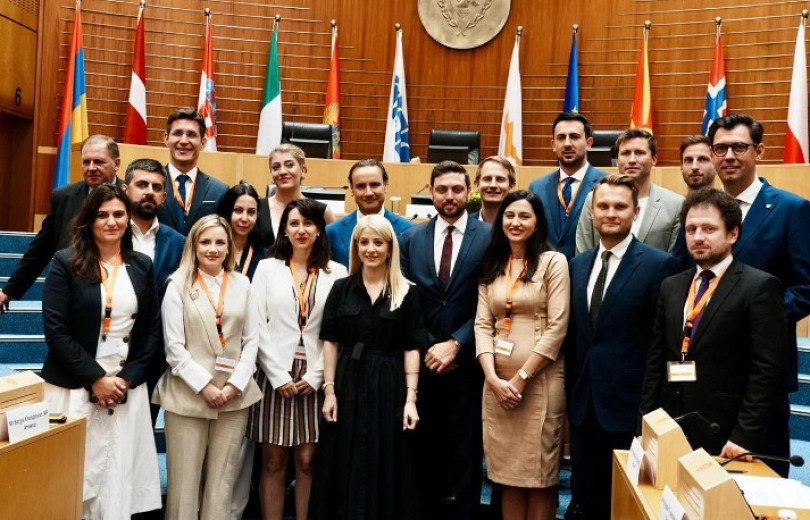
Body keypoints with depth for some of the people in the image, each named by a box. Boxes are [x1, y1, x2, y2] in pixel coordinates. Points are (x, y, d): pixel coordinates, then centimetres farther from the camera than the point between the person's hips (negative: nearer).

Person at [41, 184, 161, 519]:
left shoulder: (142, 266, 7)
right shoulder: (65, 263, -1)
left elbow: (152, 329, 7)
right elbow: (55, 331, -7)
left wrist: (127, 378, -5)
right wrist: (96, 378, -12)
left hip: (127, 387, 2)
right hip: (74, 387, -2)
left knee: (120, 476, 3)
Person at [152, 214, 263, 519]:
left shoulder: (242, 283, 8)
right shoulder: (178, 285, 1)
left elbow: (251, 340, 5)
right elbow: (174, 347, -5)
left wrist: (234, 385, -6)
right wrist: (205, 386, -12)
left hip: (234, 394, 2)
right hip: (188, 394, -2)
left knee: (222, 478, 8)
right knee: (184, 478, 3)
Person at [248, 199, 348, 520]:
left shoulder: (337, 273, 4)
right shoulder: (267, 268, 6)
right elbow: (258, 326, 0)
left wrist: (316, 376, -6)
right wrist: (280, 377, -7)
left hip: (315, 378, 0)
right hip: (275, 376, 0)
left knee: (307, 461, 3)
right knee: (273, 462, 5)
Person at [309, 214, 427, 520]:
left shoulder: (406, 293, 0)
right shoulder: (341, 289, 4)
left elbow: (411, 348, -2)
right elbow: (330, 342, 4)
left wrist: (410, 398, -8)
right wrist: (329, 391, -2)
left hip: (389, 388, -1)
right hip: (348, 385, 1)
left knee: (385, 469, 7)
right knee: (344, 470, 8)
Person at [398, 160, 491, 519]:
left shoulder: (489, 237, -3)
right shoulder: (412, 237, 6)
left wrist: (455, 345, -12)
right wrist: (428, 347, -3)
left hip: (466, 361, -2)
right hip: (422, 359, 3)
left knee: (464, 447, 7)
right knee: (425, 446, 11)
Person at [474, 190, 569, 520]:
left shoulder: (553, 261, -2)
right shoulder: (491, 266, 11)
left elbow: (557, 327, -9)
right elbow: (482, 324, 5)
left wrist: (521, 377, -11)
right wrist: (493, 378, -8)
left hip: (540, 380, -4)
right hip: (497, 382, 4)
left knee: (538, 473, 5)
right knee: (506, 471, 11)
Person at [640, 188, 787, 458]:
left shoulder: (760, 286, -7)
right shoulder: (671, 286, 10)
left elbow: (768, 367, -12)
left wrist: (744, 436, -15)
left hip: (724, 436, -5)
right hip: (670, 430, 5)